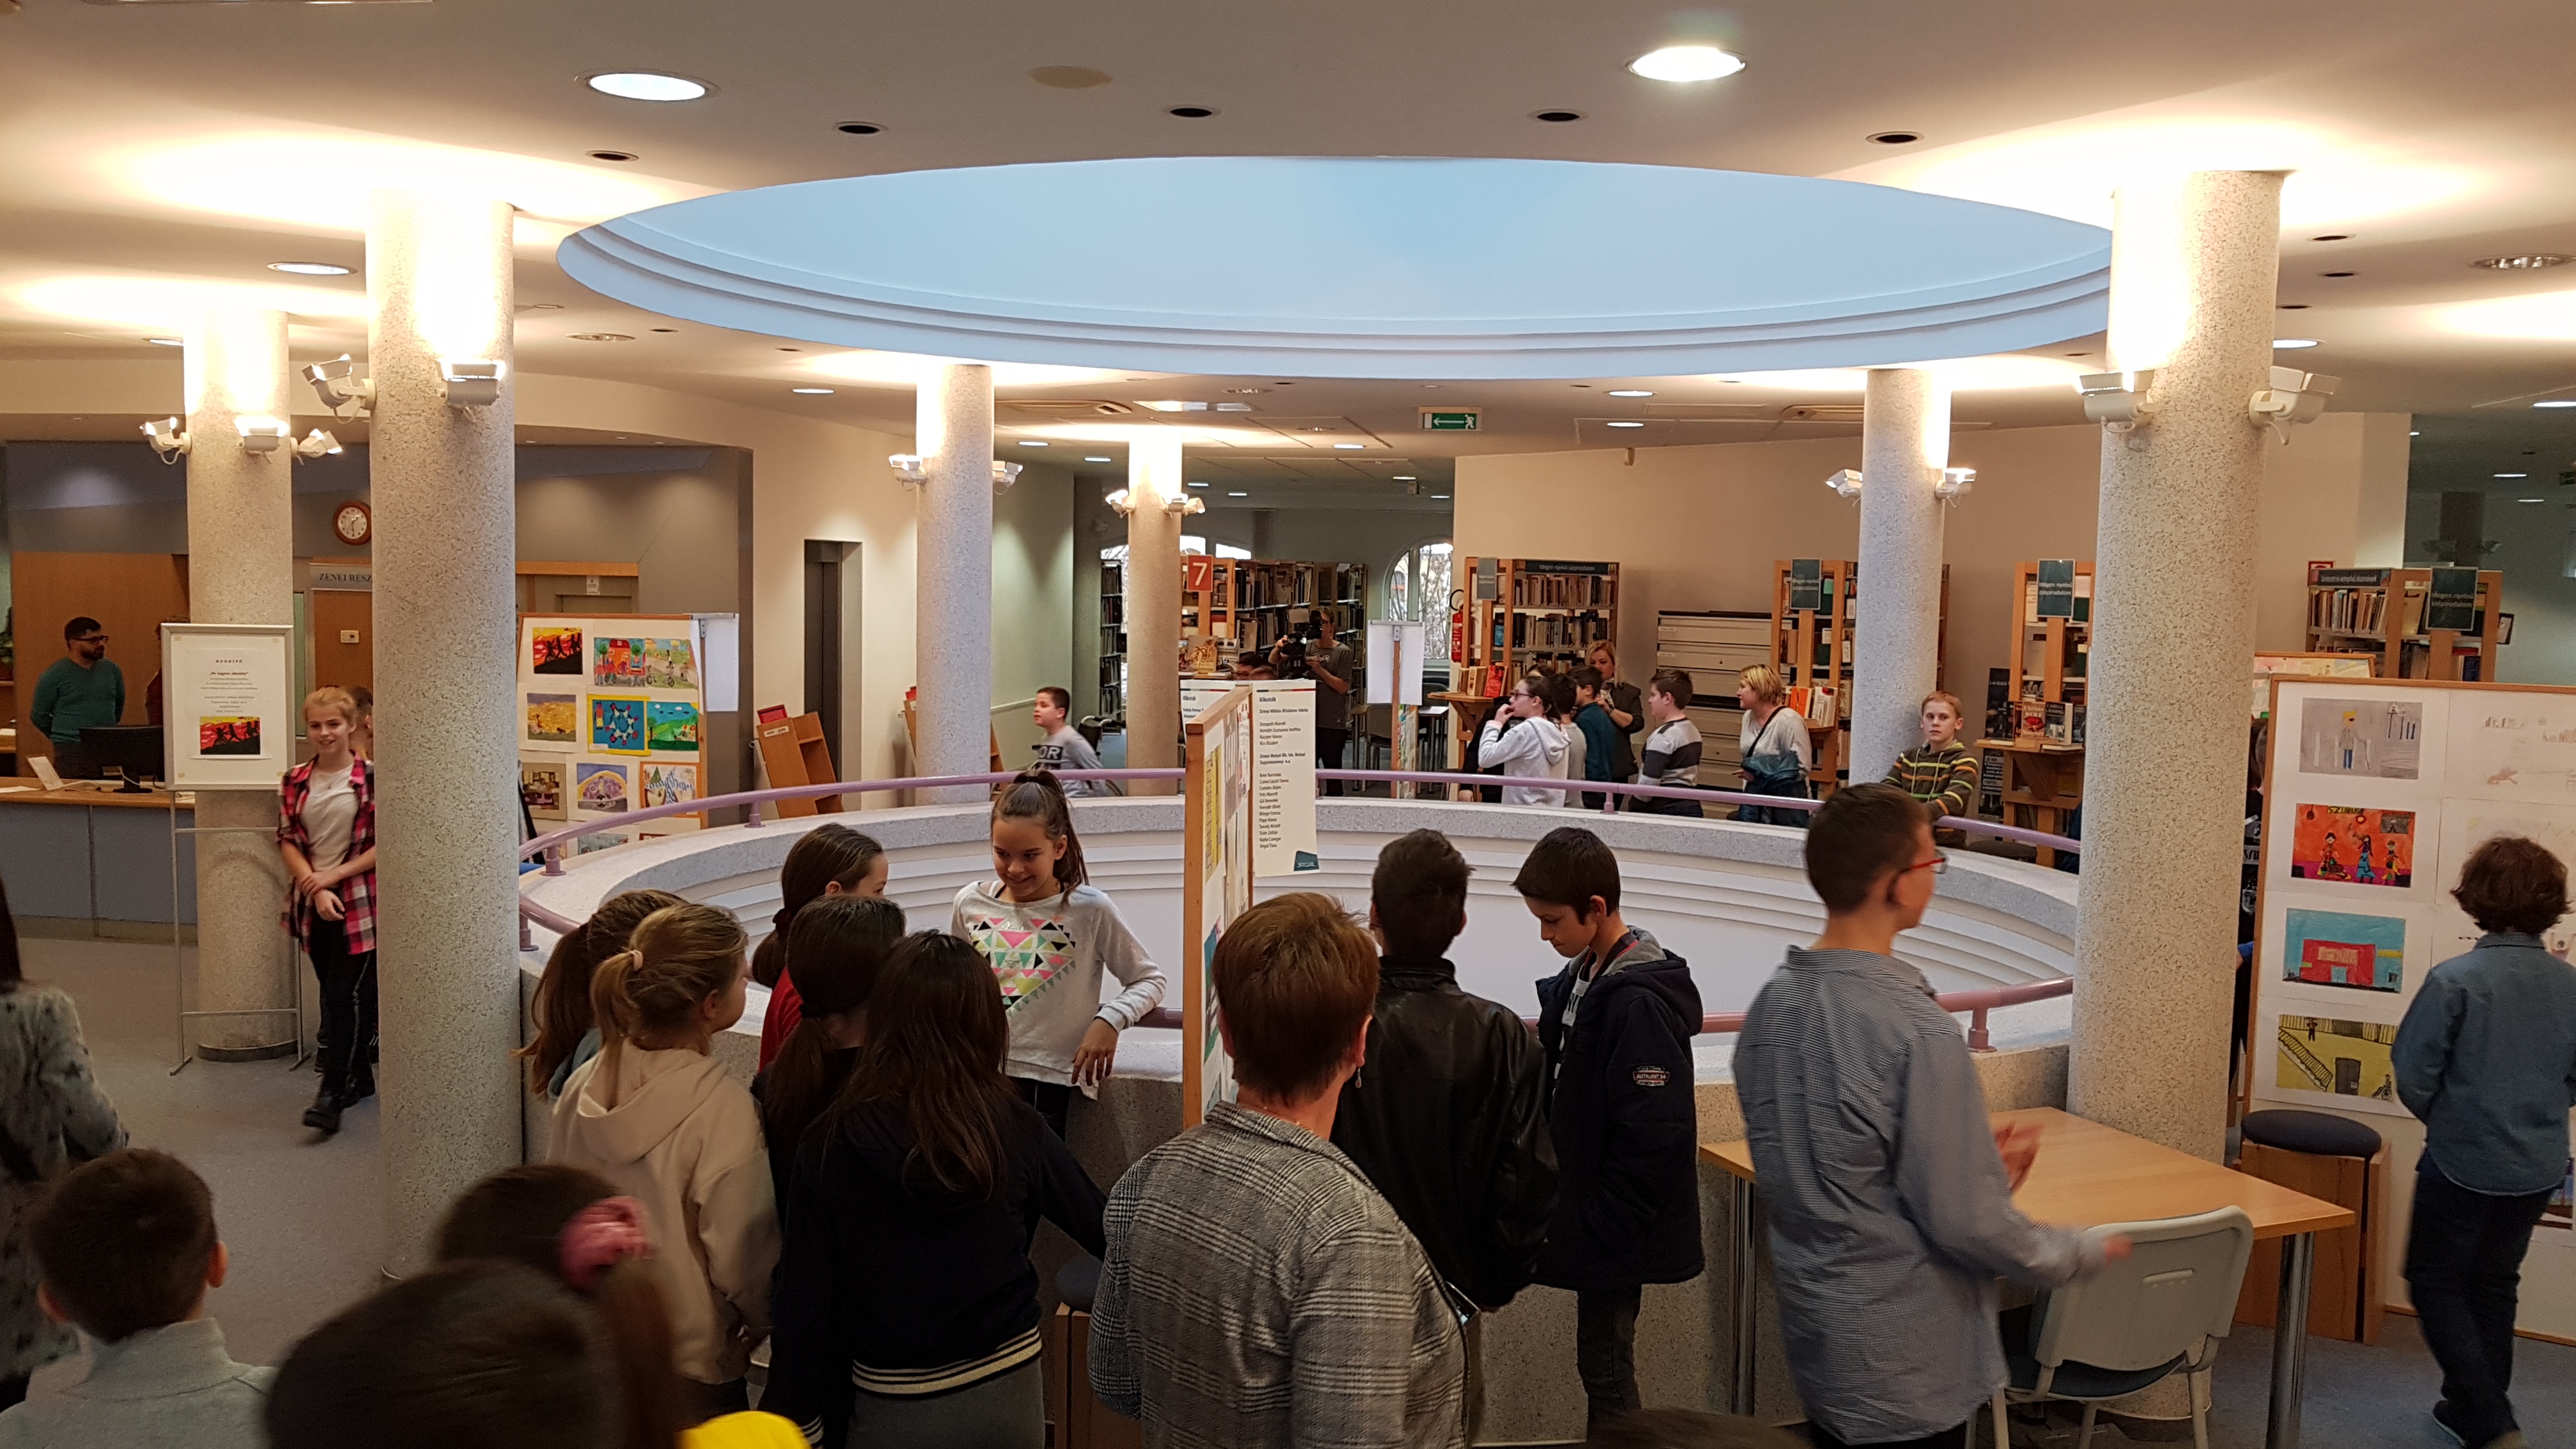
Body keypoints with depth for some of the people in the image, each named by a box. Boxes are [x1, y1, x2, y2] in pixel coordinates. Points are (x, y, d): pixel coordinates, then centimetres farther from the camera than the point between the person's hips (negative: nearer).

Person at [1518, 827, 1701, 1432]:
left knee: (1605, 1366, 3)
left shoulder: (1639, 1003, -23)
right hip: (1587, 1213, 8)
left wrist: (1601, 1226, -17)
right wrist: (1565, 1207, 13)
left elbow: (1651, 1136, -23)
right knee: (1601, 1361, 19)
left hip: (1615, 1232, -8)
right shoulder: (1579, 979, 5)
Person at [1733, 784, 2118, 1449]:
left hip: (1811, 1327, 7)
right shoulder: (1917, 1031, -25)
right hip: (1906, 1361, -7)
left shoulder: (1772, 1002, -2)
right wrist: (2079, 1253, -3)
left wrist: (1977, 1164, 11)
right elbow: (1961, 1220, -21)